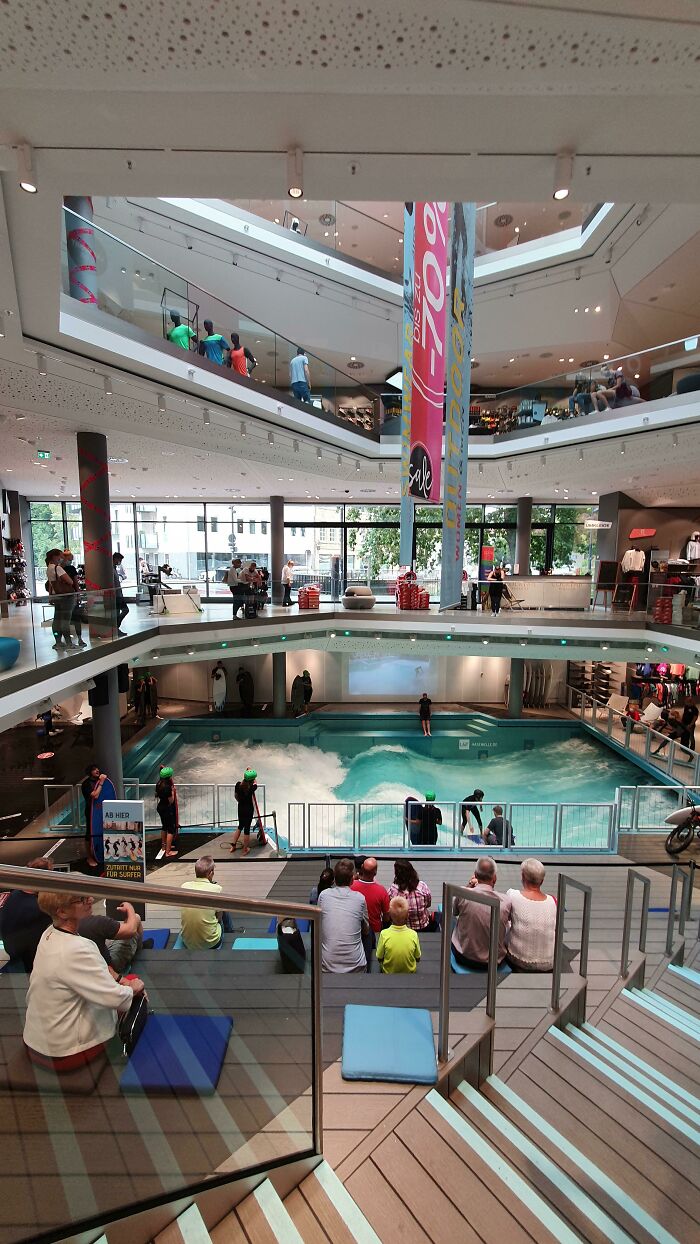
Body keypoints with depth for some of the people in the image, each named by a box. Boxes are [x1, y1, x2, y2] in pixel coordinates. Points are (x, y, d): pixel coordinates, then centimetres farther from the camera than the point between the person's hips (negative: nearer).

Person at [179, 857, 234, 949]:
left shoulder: (184, 886, -7)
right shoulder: (216, 888, -16)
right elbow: (219, 917, -1)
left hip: (187, 942, 4)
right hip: (210, 943, -3)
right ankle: (229, 930, 43)